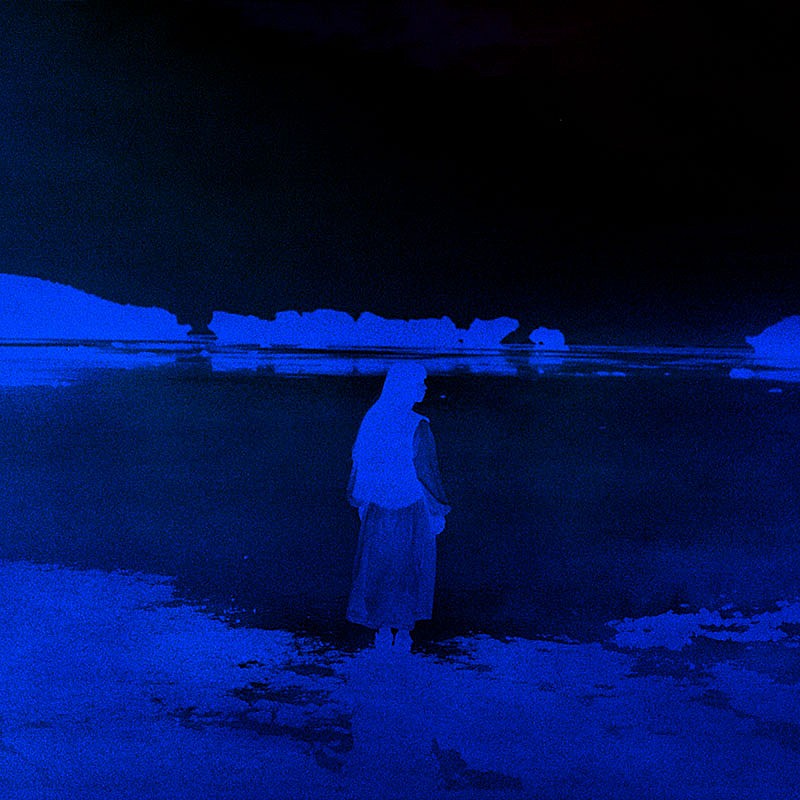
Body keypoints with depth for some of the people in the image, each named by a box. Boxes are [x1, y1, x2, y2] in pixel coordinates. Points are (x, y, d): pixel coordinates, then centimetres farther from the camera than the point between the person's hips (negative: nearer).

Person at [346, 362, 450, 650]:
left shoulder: (373, 418, -5)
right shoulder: (417, 427, -21)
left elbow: (360, 461, 3)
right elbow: (427, 471, -16)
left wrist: (362, 501, 15)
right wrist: (438, 509, -4)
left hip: (378, 507, 5)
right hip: (411, 508, -4)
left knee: (377, 564, 17)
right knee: (410, 567, 13)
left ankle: (382, 628, 26)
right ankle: (403, 628, 21)